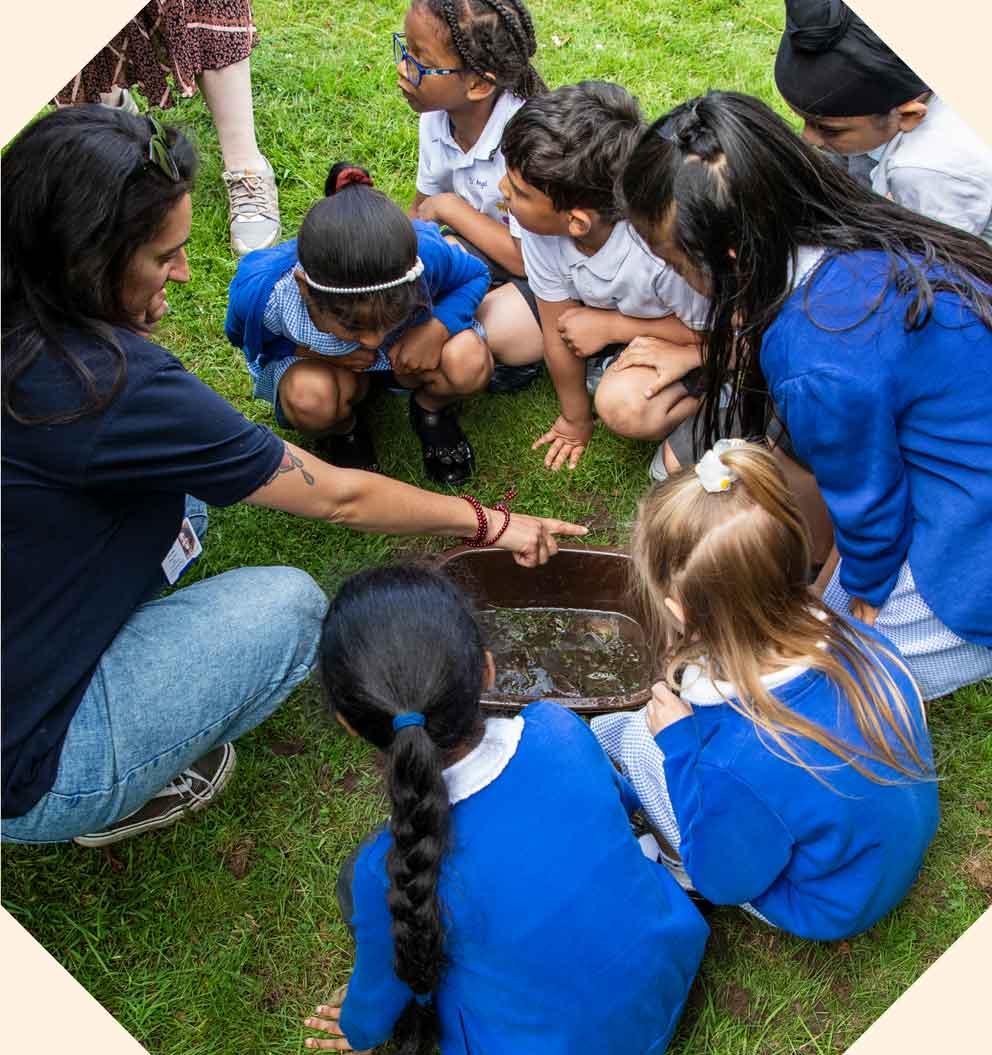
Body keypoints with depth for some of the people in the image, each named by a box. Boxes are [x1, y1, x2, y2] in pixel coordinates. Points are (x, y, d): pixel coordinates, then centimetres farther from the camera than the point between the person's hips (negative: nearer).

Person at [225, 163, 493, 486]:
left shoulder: (425, 254, -36)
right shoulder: (261, 290, -37)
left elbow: (476, 275, -12)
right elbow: (239, 334, -11)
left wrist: (439, 327, -33)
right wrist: (309, 351, -30)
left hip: (404, 352, 1)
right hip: (310, 356, 0)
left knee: (471, 362, -31)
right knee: (310, 397, -36)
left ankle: (431, 410, 5)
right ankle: (342, 433, 2)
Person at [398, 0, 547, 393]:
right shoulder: (437, 116, -9)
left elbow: (530, 259, -26)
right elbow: (423, 207, 5)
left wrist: (450, 208, -19)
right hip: (485, 246, 6)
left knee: (496, 331, -31)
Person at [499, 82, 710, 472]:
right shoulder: (541, 228, -25)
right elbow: (559, 326, -10)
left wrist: (610, 326, -22)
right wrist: (575, 419, 2)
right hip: (602, 307, 6)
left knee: (624, 405, -34)